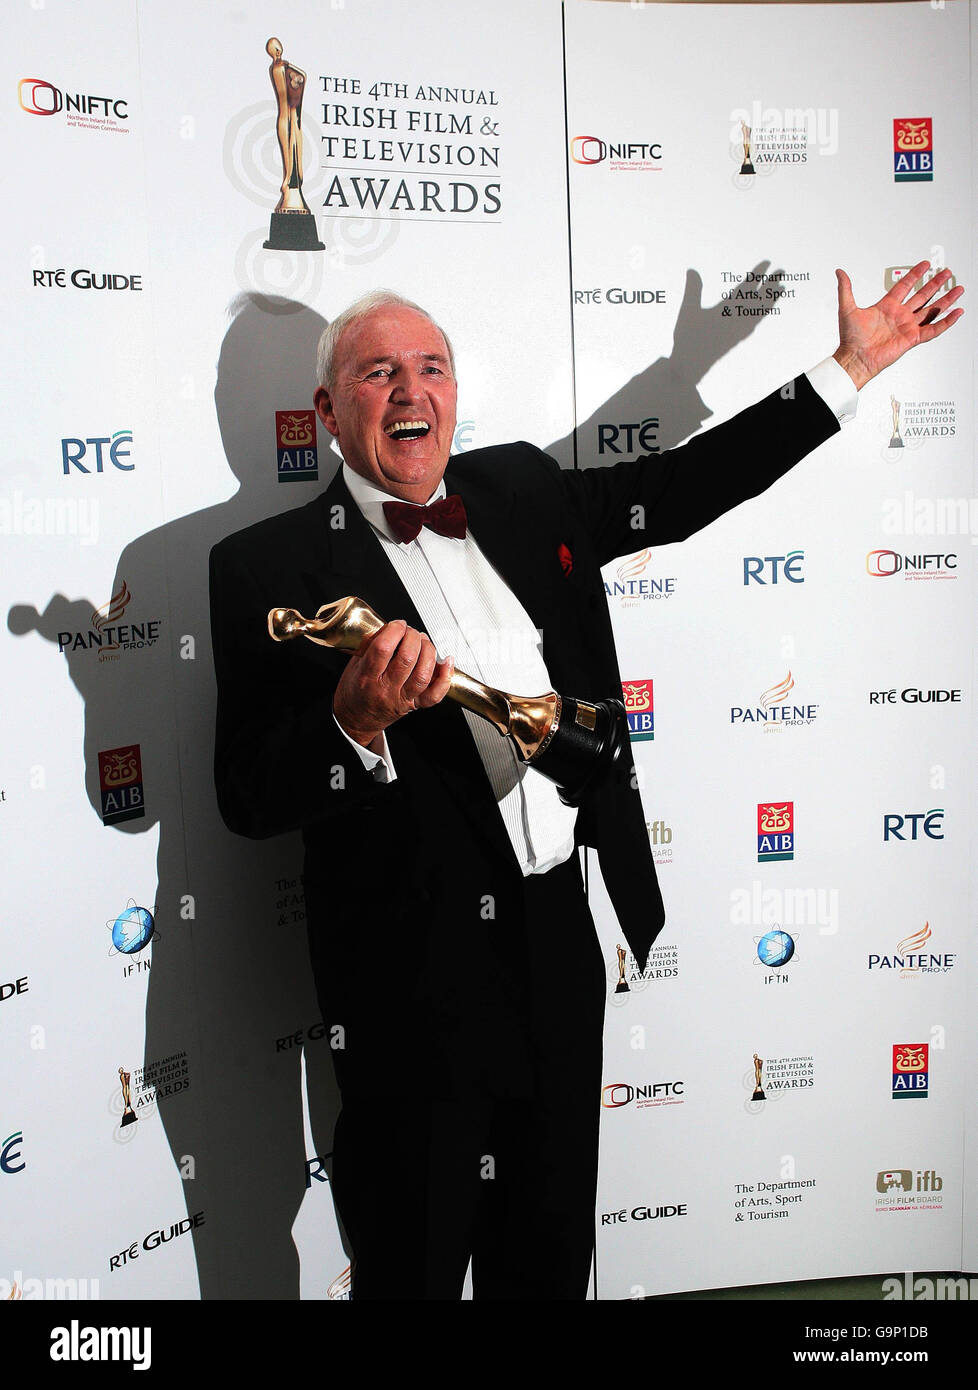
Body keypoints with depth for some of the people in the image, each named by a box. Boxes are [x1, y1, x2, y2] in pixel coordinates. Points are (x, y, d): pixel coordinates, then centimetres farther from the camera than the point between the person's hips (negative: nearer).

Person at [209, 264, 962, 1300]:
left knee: (552, 1250, 22)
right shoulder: (269, 567, -9)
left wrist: (851, 365, 18)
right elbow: (249, 800, -10)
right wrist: (356, 722, -30)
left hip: (564, 938, 5)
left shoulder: (523, 492, 7)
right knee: (414, 1262, 13)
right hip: (416, 971, -5)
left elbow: (681, 487, 16)